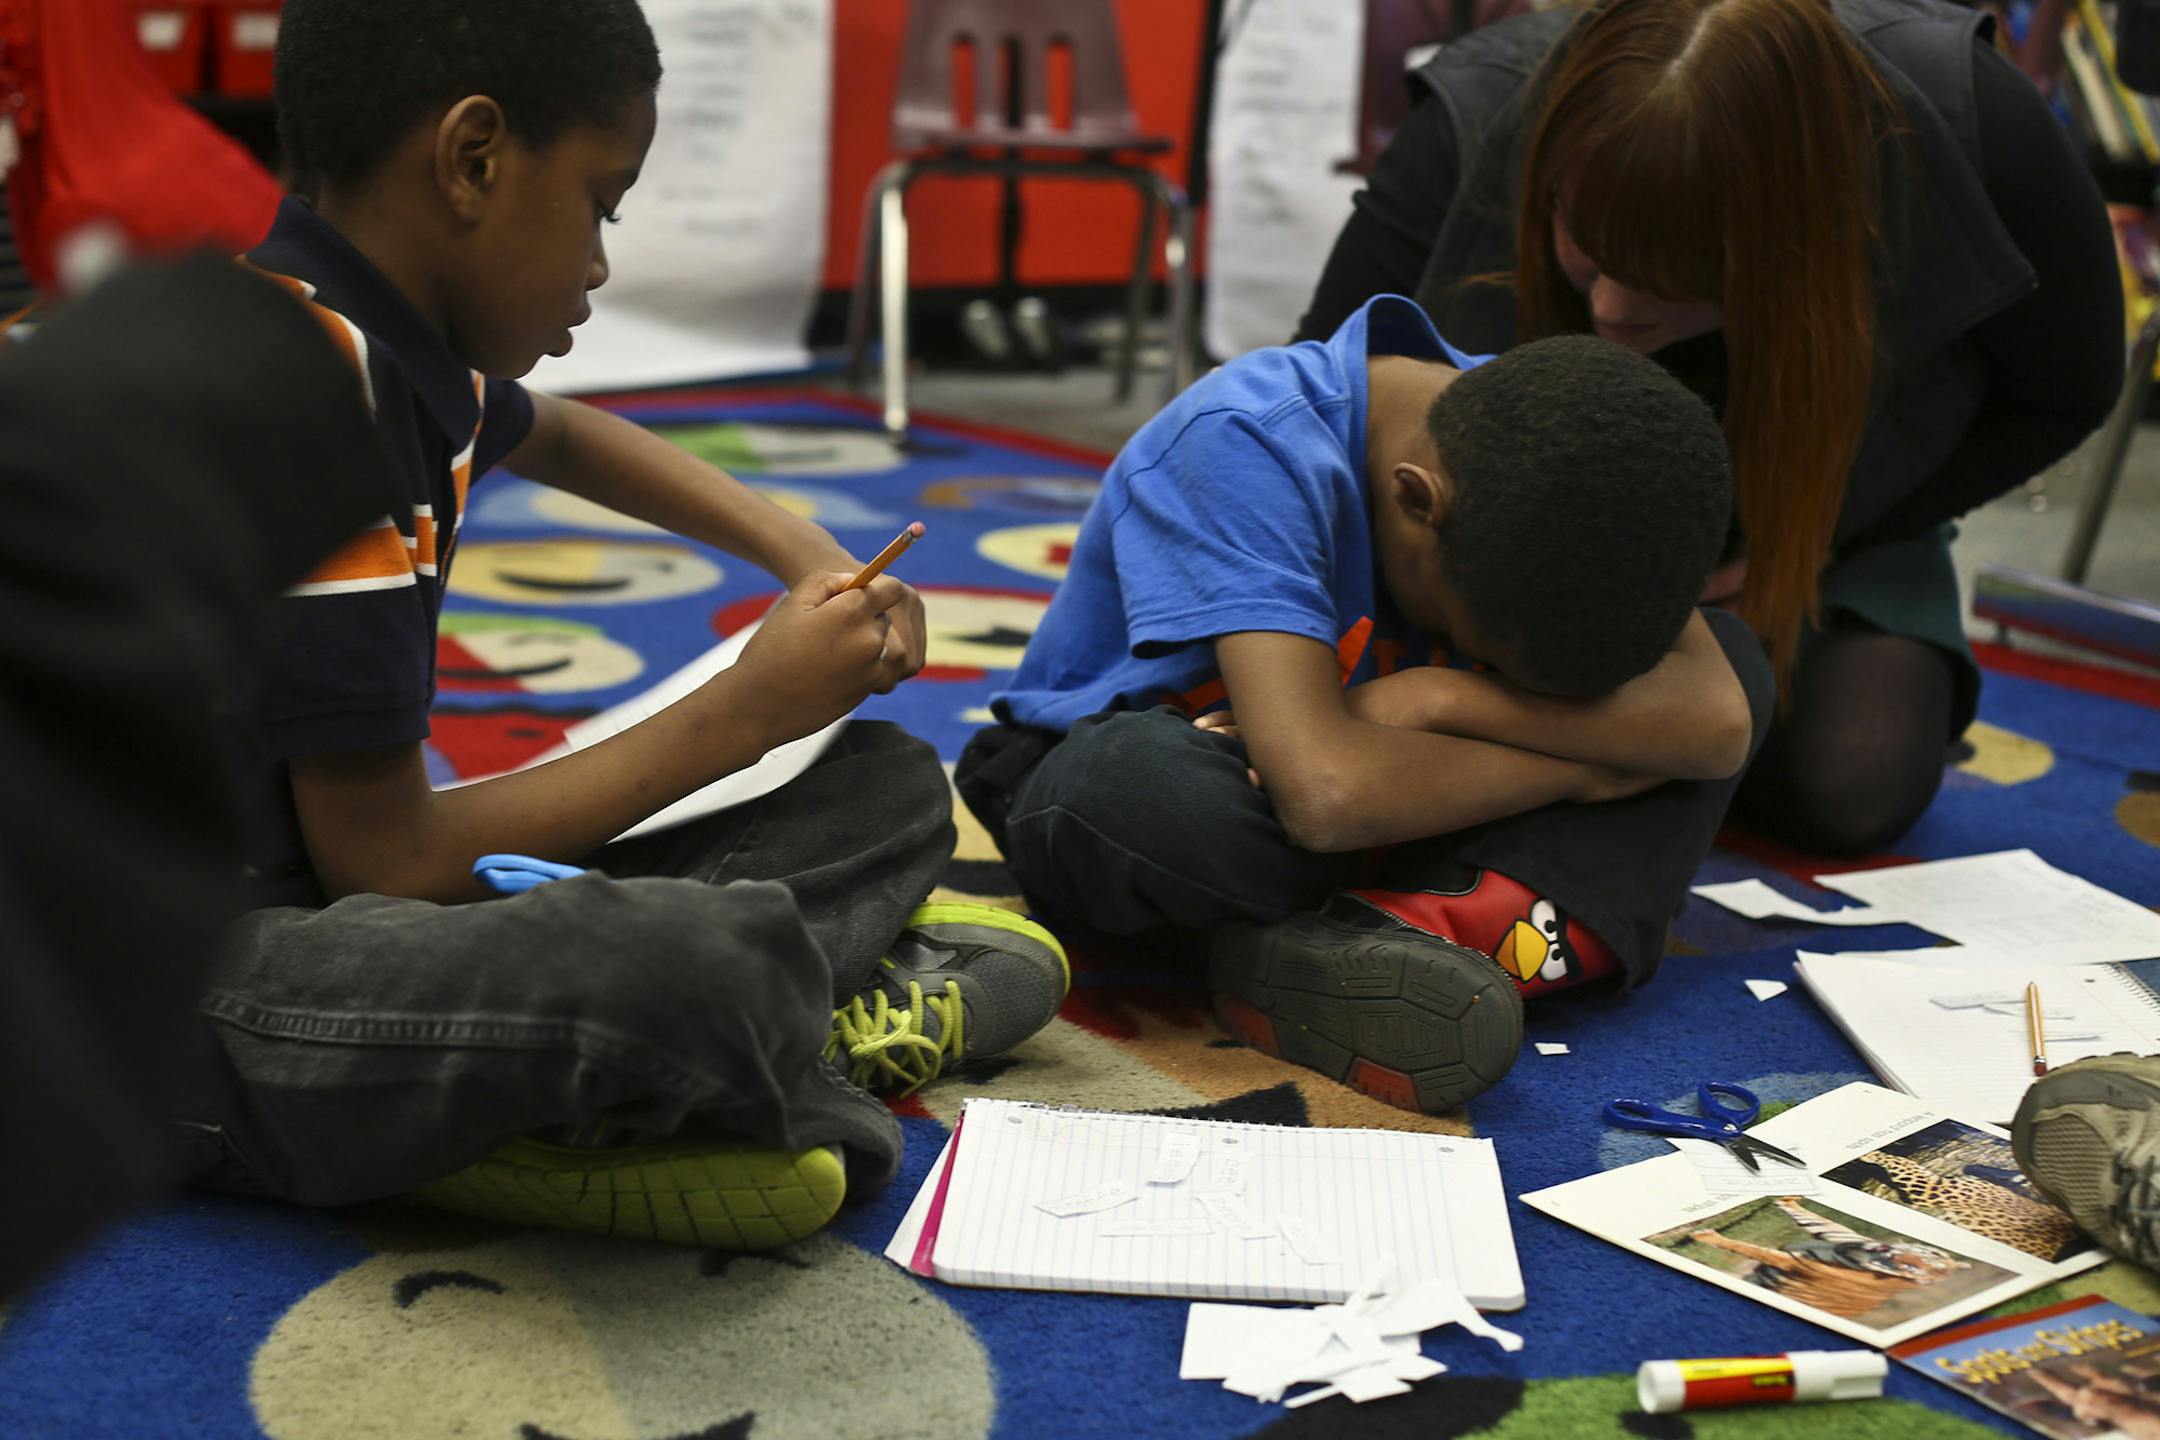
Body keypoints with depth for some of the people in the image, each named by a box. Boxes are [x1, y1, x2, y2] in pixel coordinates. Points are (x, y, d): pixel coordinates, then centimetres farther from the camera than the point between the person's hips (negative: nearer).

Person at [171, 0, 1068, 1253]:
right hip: (202, 980, -10)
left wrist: (804, 553, 18)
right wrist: (740, 714, -12)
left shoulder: (382, 346, 7)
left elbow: (557, 435, 33)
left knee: (892, 787, 12)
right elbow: (386, 861, -22)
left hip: (347, 885, 10)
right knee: (695, 958, -39)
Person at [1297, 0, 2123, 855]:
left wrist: (1806, 539, -20)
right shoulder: (1474, 131, -36)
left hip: (1818, 523, 0)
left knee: (1857, 786, -22)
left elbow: (2063, 393, -13)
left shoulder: (1973, 125, -34)